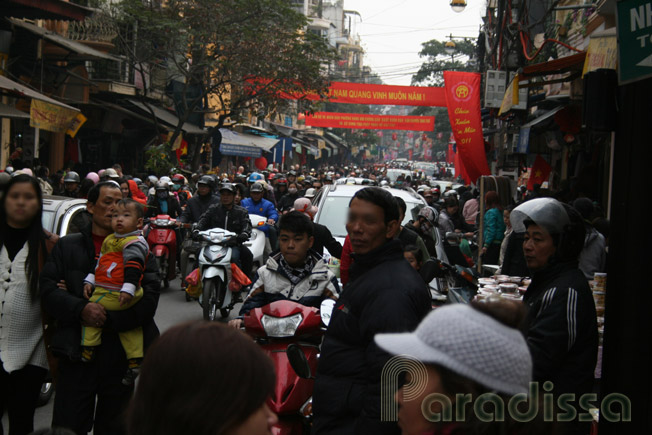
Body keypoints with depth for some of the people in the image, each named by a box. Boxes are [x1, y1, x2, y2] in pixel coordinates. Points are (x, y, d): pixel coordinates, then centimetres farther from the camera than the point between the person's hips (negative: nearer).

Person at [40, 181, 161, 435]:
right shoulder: (67, 247, 10)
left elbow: (149, 297, -6)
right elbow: (48, 288, -2)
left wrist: (110, 320, -15)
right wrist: (81, 309, -19)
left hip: (120, 354, 0)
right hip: (76, 350, 0)